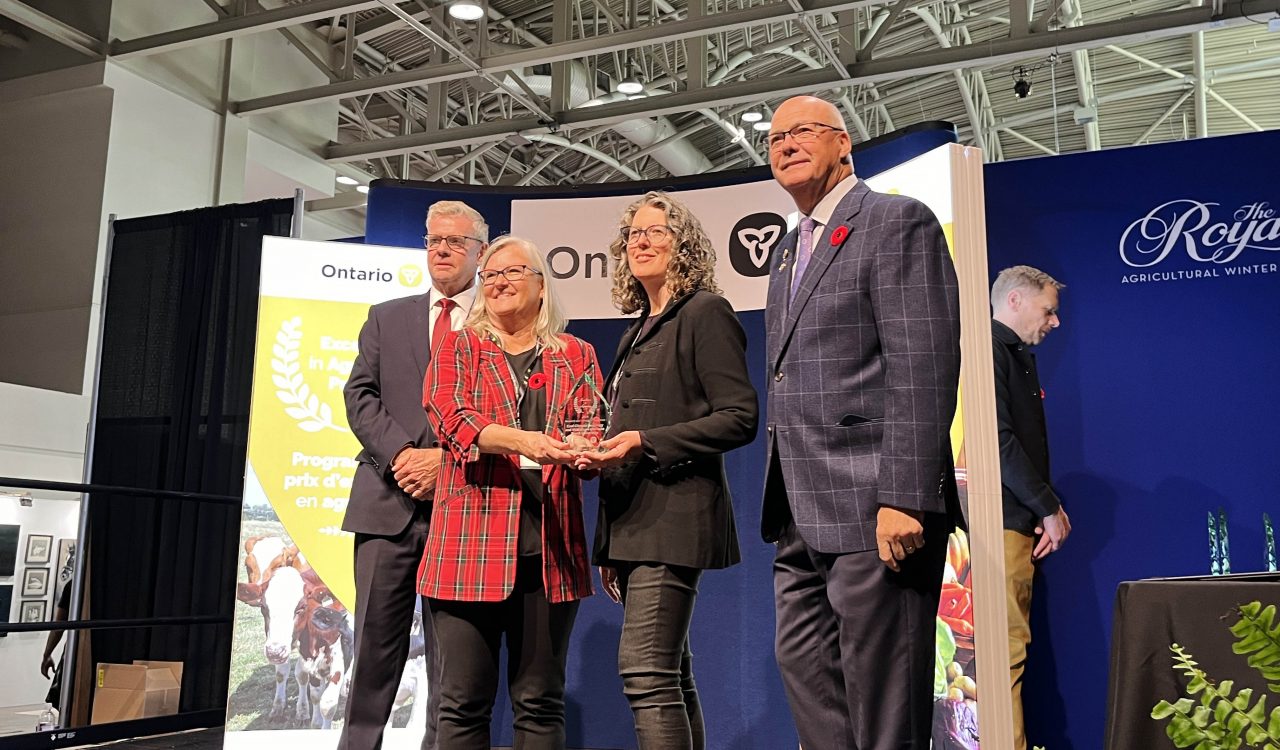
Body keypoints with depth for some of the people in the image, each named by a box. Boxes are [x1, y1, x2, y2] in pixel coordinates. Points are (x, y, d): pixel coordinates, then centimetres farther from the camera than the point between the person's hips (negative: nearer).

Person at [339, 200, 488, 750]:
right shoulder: (386, 317, 18)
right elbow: (360, 395, 7)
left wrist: (446, 458, -14)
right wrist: (400, 453, -9)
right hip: (388, 499, 2)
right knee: (375, 643, 6)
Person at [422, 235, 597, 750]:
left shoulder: (576, 355, 15)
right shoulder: (459, 347, 12)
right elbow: (449, 414, -5)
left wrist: (586, 451, -19)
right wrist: (525, 441, -22)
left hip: (548, 547, 1)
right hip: (472, 541, -1)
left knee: (541, 703, 5)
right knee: (464, 702, 1)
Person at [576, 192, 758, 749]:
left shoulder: (705, 312, -3)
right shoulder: (637, 334, 21)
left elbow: (739, 418, -11)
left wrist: (645, 441, -20)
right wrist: (610, 517, 20)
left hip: (672, 512, -9)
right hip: (633, 519, 9)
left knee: (645, 668, -15)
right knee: (670, 674, 10)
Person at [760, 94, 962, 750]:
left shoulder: (898, 222, -5)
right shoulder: (787, 251, 20)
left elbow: (924, 367, -15)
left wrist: (904, 498, -22)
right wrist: (782, 500, 17)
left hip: (871, 507, -9)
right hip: (803, 517, 9)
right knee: (805, 672, 14)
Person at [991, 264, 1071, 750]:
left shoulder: (1019, 357, 23)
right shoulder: (989, 349, -7)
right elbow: (997, 439, -17)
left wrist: (1047, 508, 8)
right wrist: (1049, 508, -10)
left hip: (1020, 523, 10)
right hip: (1003, 521, -10)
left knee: (1011, 646, 10)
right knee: (1005, 648, -9)